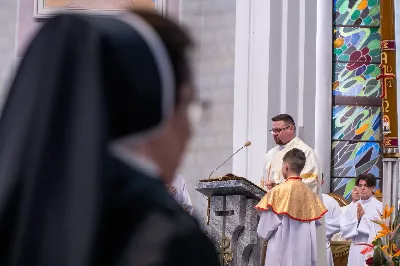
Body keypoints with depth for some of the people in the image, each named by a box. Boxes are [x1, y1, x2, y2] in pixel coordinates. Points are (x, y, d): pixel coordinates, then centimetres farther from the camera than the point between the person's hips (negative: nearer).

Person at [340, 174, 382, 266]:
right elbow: (344, 231, 4)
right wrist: (357, 219, -10)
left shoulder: (380, 207, -5)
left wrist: (364, 217, -10)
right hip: (356, 252, 3)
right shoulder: (352, 208, 6)